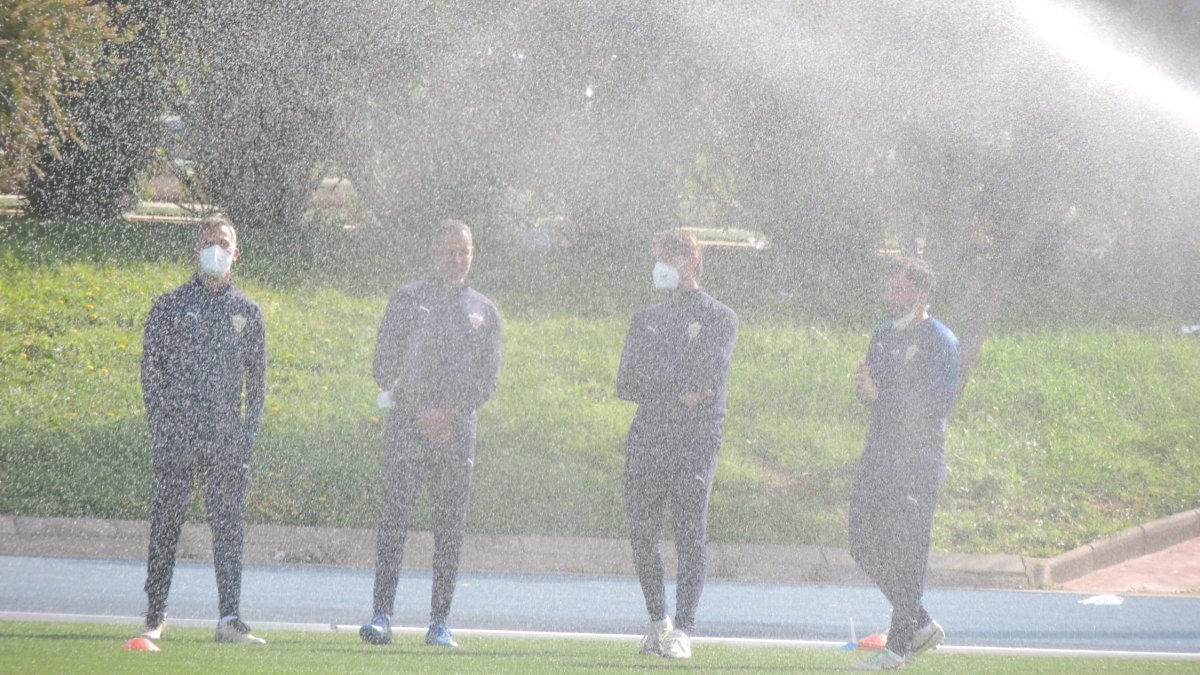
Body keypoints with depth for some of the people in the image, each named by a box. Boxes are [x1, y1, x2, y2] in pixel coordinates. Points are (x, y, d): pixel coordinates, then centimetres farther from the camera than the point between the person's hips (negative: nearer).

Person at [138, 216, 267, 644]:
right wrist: (158, 428, -4)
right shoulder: (169, 306, 6)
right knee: (165, 527, -1)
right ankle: (155, 617, 6)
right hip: (176, 439, -2)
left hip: (227, 443, 2)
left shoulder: (248, 312, 12)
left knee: (229, 527, -2)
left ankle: (229, 618, -3)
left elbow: (257, 379, 14)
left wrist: (249, 434, 6)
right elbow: (151, 372, 5)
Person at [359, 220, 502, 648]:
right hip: (408, 428, -3)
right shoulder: (408, 301, 6)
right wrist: (421, 414, -8)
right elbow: (385, 363, 1)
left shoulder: (484, 312, 14)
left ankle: (439, 624, 5)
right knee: (394, 520, -12)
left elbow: (488, 377, 9)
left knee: (451, 529, 2)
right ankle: (382, 616, -16)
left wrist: (451, 413, -7)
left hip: (458, 431, 3)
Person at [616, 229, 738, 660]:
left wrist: (654, 382, -2)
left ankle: (682, 632, -17)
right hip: (647, 441, 5)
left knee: (690, 537, -12)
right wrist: (679, 389, -3)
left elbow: (705, 376, -10)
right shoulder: (646, 320, 21)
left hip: (695, 442, -5)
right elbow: (626, 385, 10)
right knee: (642, 536, 4)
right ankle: (658, 620, 20)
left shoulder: (719, 319, 5)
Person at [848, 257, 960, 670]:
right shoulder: (883, 336, 17)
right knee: (866, 547, 8)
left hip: (919, 461, -8)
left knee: (905, 552, -7)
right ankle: (920, 625, 21)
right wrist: (863, 388, -3)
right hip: (878, 455, 8)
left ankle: (898, 645, -1)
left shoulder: (939, 342, -9)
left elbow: (940, 403, -18)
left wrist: (881, 393, -20)